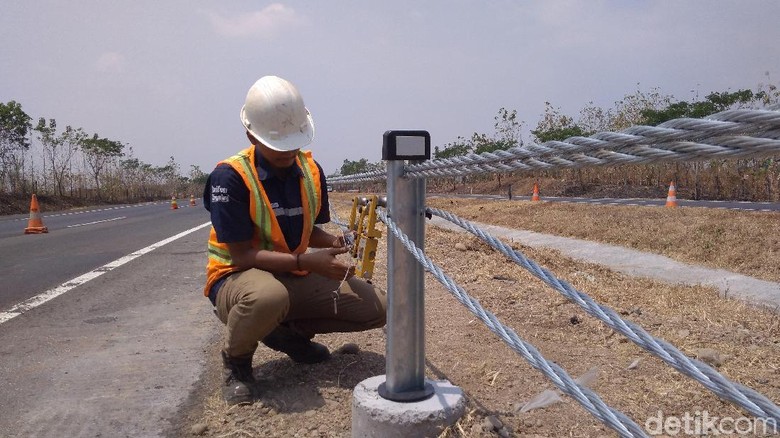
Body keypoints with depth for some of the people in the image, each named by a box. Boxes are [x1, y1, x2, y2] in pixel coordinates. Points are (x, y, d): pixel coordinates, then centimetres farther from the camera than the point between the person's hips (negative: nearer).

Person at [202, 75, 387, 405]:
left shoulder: (311, 171, -1)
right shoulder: (230, 176, -20)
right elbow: (241, 255, -22)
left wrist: (335, 242, -11)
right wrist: (306, 261, -30)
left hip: (296, 279, 6)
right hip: (238, 278, -6)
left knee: (376, 308, -5)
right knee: (269, 296, -43)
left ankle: (288, 331, 12)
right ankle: (236, 358, -7)